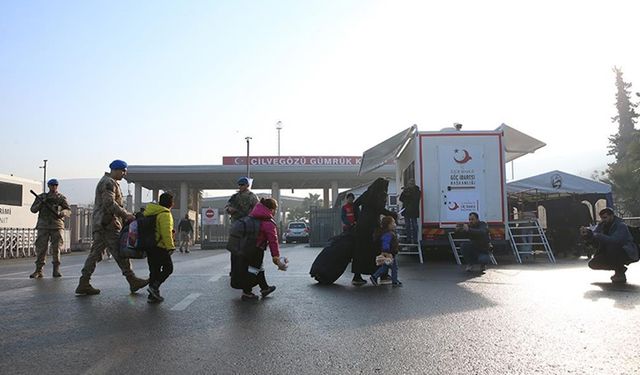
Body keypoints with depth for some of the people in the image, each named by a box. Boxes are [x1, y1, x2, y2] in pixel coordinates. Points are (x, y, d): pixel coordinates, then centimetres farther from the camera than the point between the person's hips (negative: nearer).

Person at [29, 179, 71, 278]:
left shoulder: (61, 198, 10)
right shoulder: (41, 197, 12)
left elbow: (68, 211, 5)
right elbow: (33, 209, 10)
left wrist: (61, 213, -17)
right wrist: (40, 203, -9)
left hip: (57, 226, -1)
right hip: (43, 226, 1)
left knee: (56, 249, -2)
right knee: (41, 248, -2)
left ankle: (56, 270, 4)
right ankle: (38, 271, 3)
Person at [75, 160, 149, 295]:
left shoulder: (107, 182, 24)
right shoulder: (109, 183, -10)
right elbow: (110, 204, -22)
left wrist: (125, 214, 19)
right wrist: (125, 215, -21)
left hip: (100, 224, 11)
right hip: (108, 224, -11)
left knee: (95, 253, 8)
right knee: (120, 253, -5)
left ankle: (84, 284, 8)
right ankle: (133, 281, 1)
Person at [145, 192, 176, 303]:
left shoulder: (149, 212, 15)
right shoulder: (165, 214, -13)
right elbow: (166, 233, -21)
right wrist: (170, 247, -20)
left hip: (149, 247, 9)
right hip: (159, 247, -9)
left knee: (154, 269, 12)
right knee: (168, 267, 4)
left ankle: (153, 296, 12)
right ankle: (154, 286, -11)